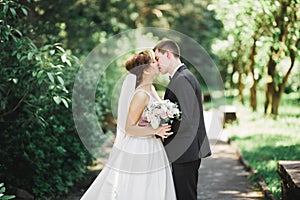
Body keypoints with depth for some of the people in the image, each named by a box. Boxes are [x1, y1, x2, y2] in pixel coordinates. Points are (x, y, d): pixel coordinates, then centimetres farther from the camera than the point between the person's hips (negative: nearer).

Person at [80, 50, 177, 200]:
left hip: (151, 151, 9)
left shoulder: (151, 89, 5)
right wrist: (155, 131, -33)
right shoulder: (141, 95, -22)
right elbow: (129, 128, -23)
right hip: (139, 151, -9)